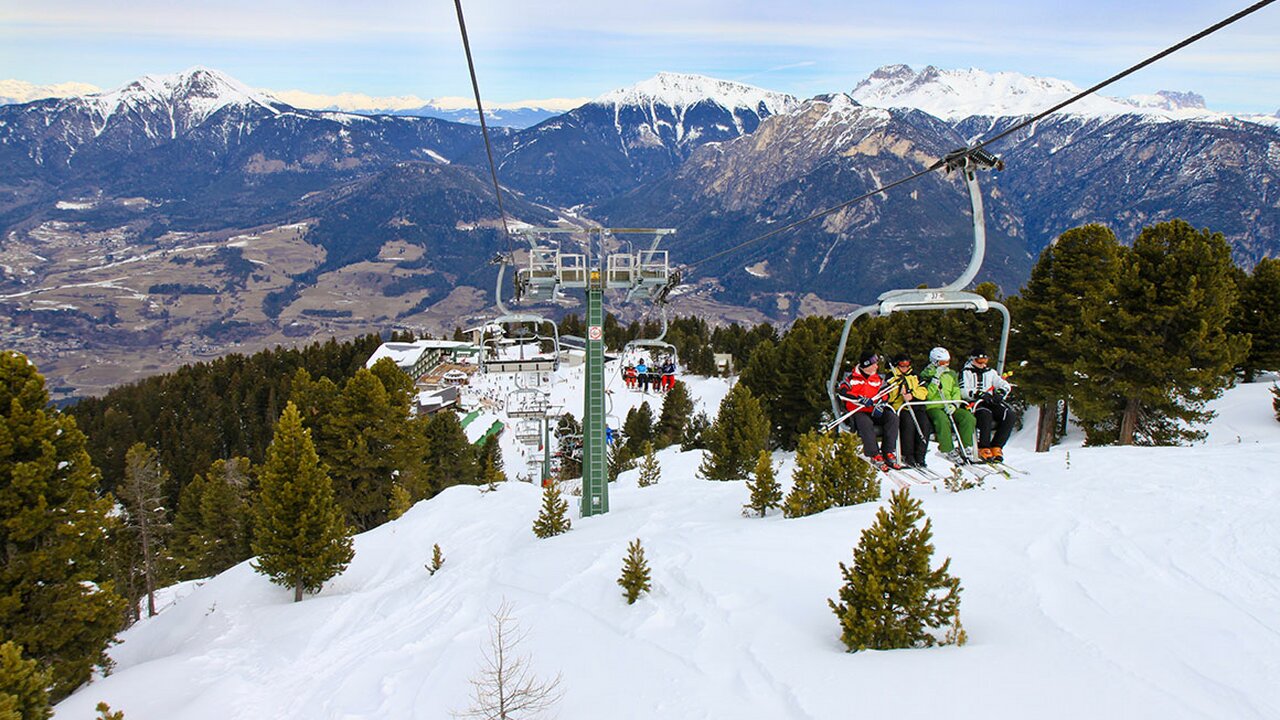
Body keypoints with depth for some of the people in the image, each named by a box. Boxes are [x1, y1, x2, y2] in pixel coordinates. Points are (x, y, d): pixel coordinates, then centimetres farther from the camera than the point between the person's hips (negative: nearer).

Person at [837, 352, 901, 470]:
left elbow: (884, 395, 10)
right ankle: (874, 456, -31)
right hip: (856, 412, -5)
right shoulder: (851, 377, 0)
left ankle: (888, 453, -21)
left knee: (892, 417, -20)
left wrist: (880, 405, -13)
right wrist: (861, 399, -23)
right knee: (866, 423, -37)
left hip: (874, 412, 5)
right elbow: (843, 392, -12)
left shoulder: (878, 379, 15)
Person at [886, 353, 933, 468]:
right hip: (898, 407, -3)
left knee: (924, 422, -26)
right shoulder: (891, 376, 12)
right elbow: (888, 396, -1)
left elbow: (924, 392, 10)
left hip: (916, 406, 3)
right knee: (908, 421, -33)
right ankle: (908, 455, -23)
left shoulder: (914, 376, 23)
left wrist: (913, 395, -9)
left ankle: (919, 456, -22)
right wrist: (899, 385, -14)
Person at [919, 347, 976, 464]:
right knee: (942, 419, -37)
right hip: (933, 407, -5)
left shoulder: (951, 374, 17)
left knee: (969, 417, -22)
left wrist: (954, 404, -7)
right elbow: (928, 395, -10)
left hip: (949, 407, 5)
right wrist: (936, 378, -16)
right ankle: (948, 450, -27)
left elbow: (956, 392, 13)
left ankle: (965, 448, -13)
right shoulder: (926, 375, 2)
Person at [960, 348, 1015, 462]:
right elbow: (963, 391, -8)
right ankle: (983, 449, -31)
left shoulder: (990, 372, 23)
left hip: (990, 402, 5)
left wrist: (1000, 393, -10)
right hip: (972, 404, -5)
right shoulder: (965, 373, 8)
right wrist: (979, 394, -23)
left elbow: (1005, 385, 13)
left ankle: (996, 447, -20)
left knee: (1010, 415, -22)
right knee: (985, 414, -38)